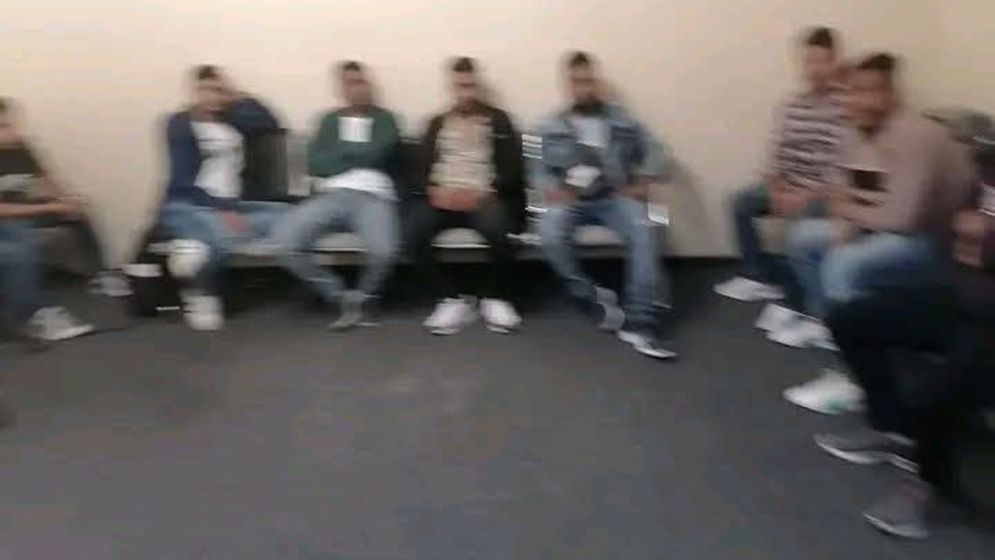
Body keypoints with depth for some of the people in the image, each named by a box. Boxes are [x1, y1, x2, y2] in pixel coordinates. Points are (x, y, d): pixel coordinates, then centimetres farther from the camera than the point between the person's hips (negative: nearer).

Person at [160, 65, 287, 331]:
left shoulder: (232, 121, 14)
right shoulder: (181, 124, -3)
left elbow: (271, 123, 4)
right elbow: (184, 181, -11)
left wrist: (238, 96, 2)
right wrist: (222, 210, -22)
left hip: (230, 205, 6)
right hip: (187, 206, -6)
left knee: (283, 215, -19)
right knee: (226, 238, -37)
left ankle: (199, 247, -23)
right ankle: (201, 294, -9)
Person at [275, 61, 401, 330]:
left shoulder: (384, 119, 16)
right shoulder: (331, 120, 21)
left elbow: (378, 153, -6)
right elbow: (315, 164, 6)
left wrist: (341, 150, 6)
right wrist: (359, 158, 1)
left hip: (373, 197, -2)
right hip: (333, 195, 3)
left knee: (383, 250, -35)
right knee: (287, 240, -25)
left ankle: (363, 297, 0)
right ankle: (341, 297, -6)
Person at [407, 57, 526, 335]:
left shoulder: (498, 121, 14)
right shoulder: (438, 123, 21)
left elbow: (512, 169, 2)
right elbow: (420, 167, 10)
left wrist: (481, 193, -15)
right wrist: (435, 190, -13)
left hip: (484, 198, -2)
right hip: (442, 198, 2)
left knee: (498, 230, -36)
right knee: (414, 230, -30)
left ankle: (496, 299, -10)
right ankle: (452, 300, -15)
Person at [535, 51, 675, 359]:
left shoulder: (622, 121, 14)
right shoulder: (552, 127, 13)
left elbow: (653, 154, 11)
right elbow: (540, 170, 8)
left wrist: (641, 184, -6)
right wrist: (553, 189, -13)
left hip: (614, 197, 0)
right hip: (571, 199, 0)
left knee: (643, 231, -32)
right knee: (550, 235, -34)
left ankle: (639, 324, -32)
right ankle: (593, 299, -18)